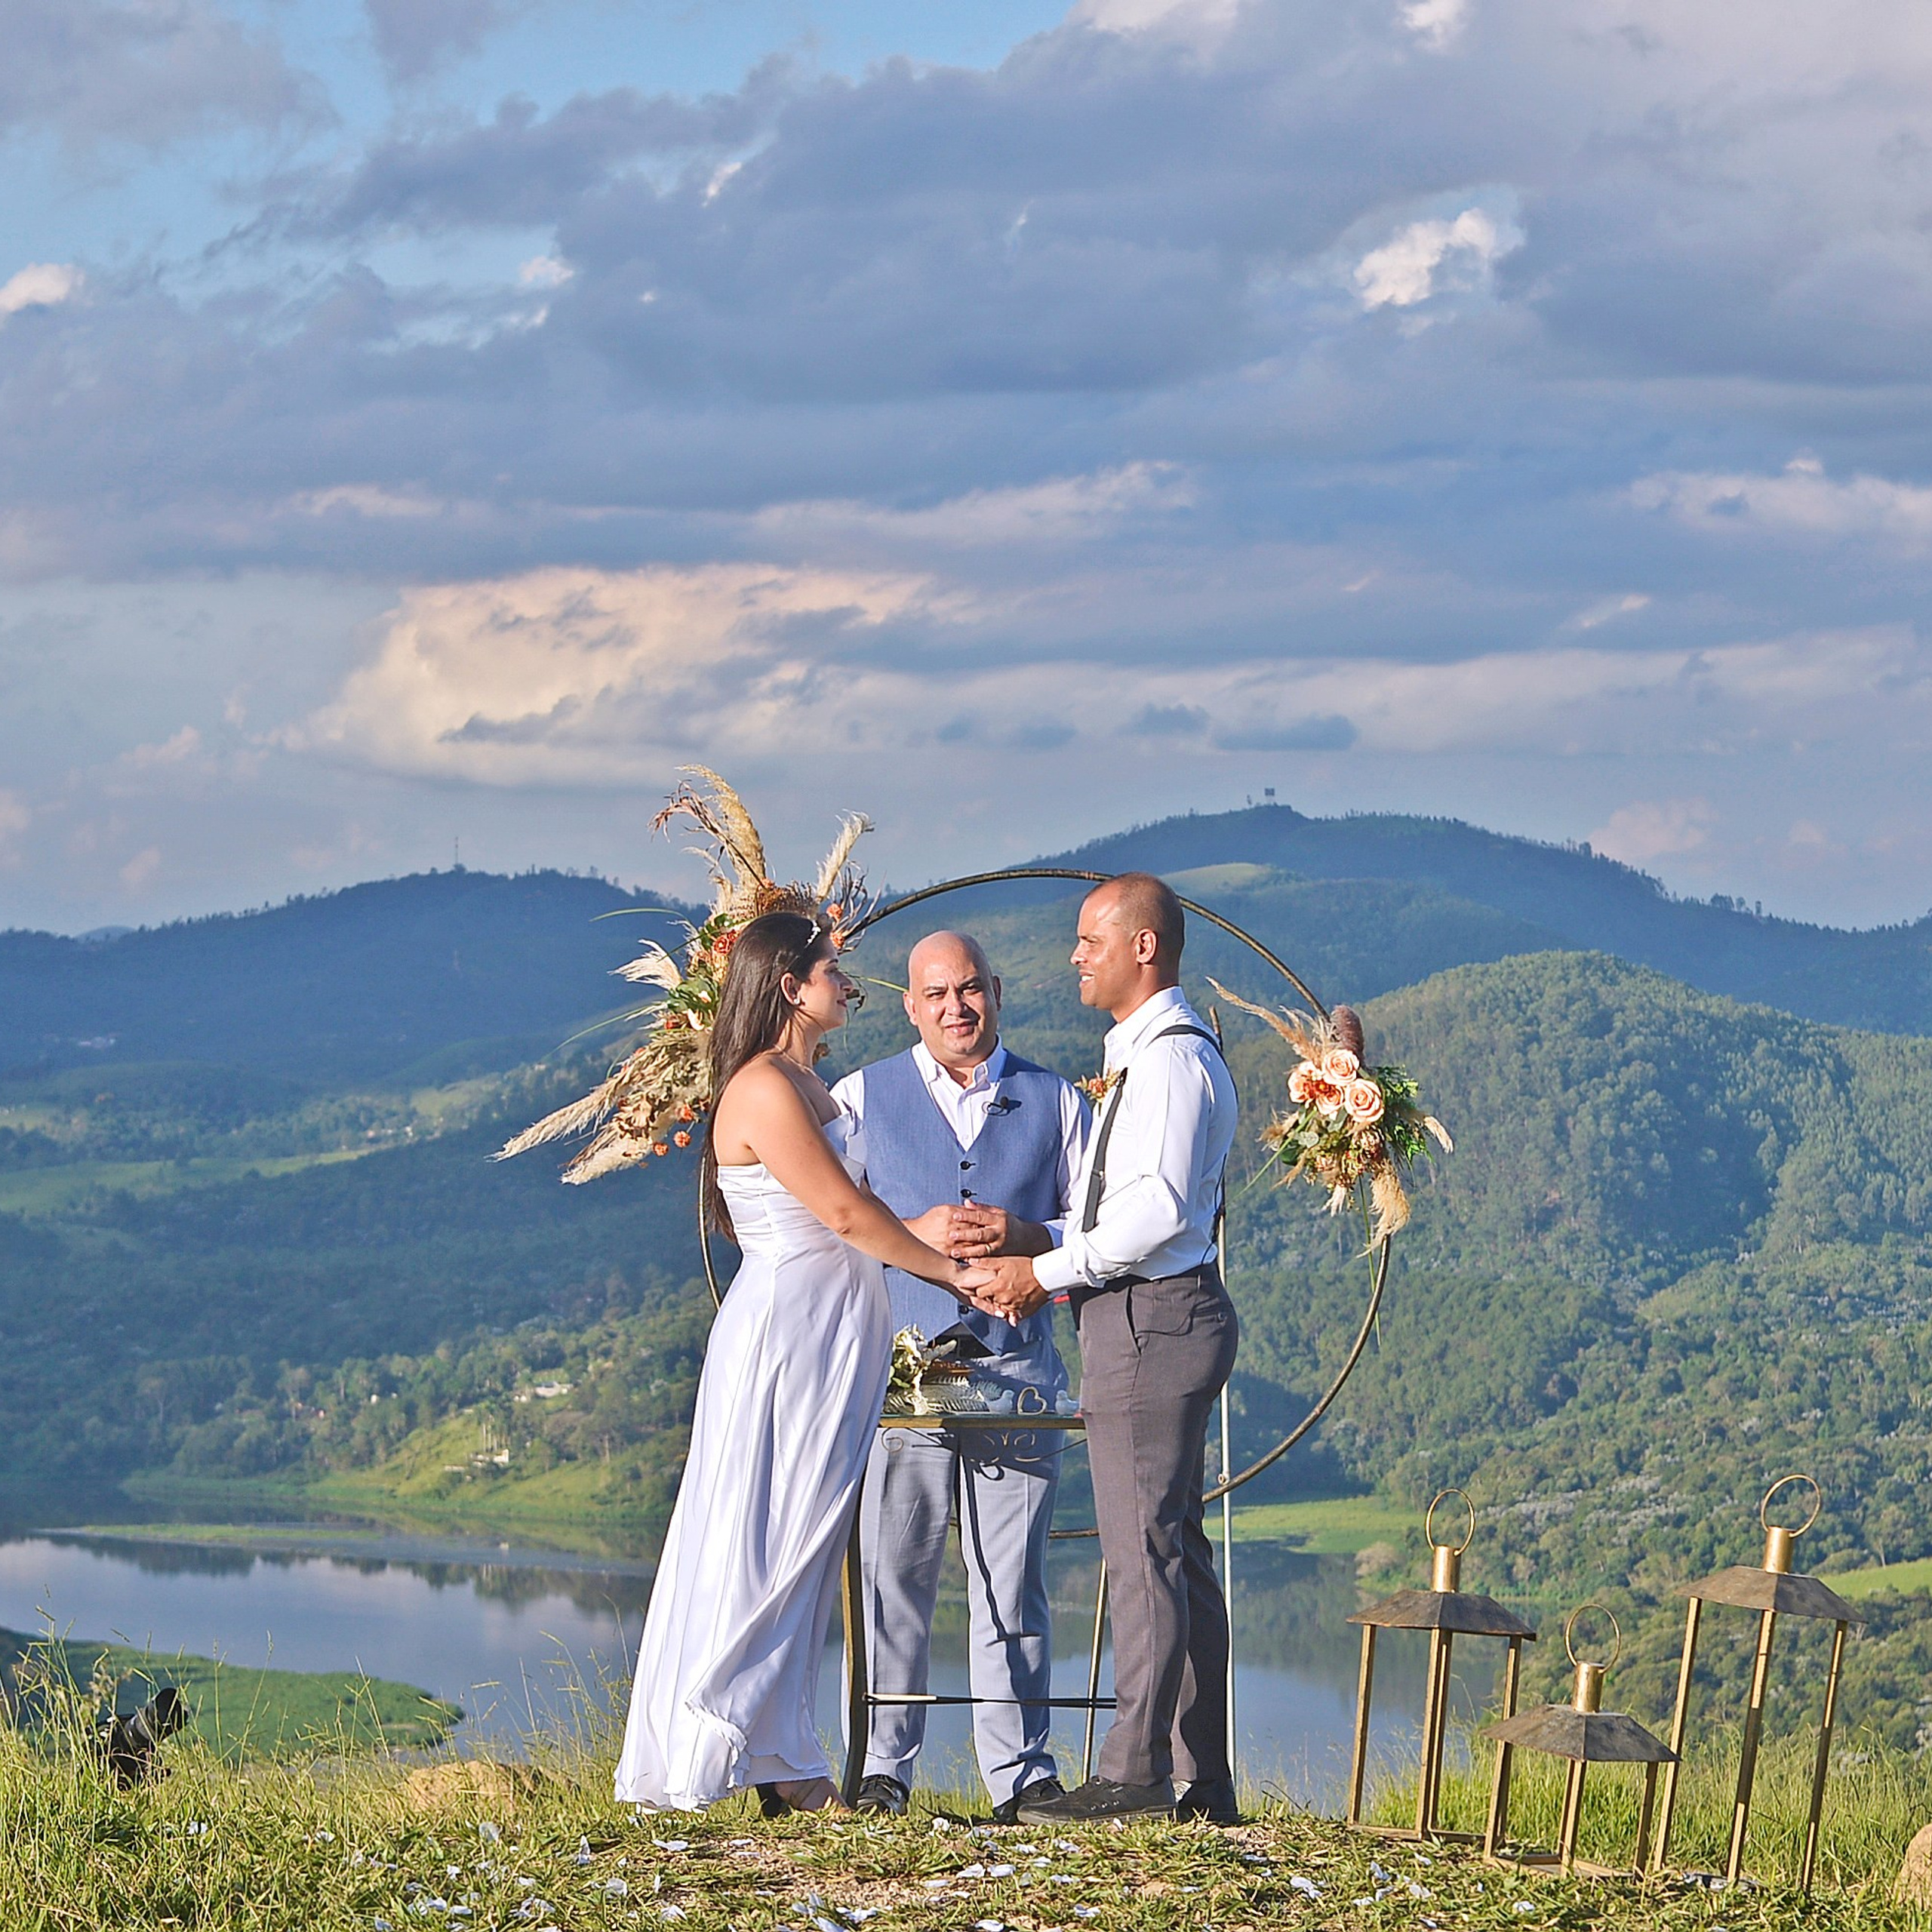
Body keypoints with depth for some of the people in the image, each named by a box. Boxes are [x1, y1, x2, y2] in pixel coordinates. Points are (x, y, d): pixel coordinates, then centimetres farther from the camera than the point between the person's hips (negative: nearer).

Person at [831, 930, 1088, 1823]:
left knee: (1012, 1576, 0)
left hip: (1016, 1363, 1)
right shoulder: (862, 1098, 10)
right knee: (893, 1571, -3)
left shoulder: (1055, 1102, 12)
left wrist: (1023, 1236, -9)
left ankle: (1022, 1772, 3)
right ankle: (885, 1767, 3)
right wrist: (914, 1235, -10)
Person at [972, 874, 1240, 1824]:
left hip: (1151, 1319, -11)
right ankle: (1200, 1779, 13)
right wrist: (1039, 1256, 10)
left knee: (1143, 1551, -10)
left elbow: (1162, 1208, -23)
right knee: (1176, 1551, 10)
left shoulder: (1172, 1058, -14)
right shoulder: (1147, 1055, 20)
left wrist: (1047, 1272, -17)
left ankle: (1136, 1772, -10)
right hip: (1148, 1317, 11)